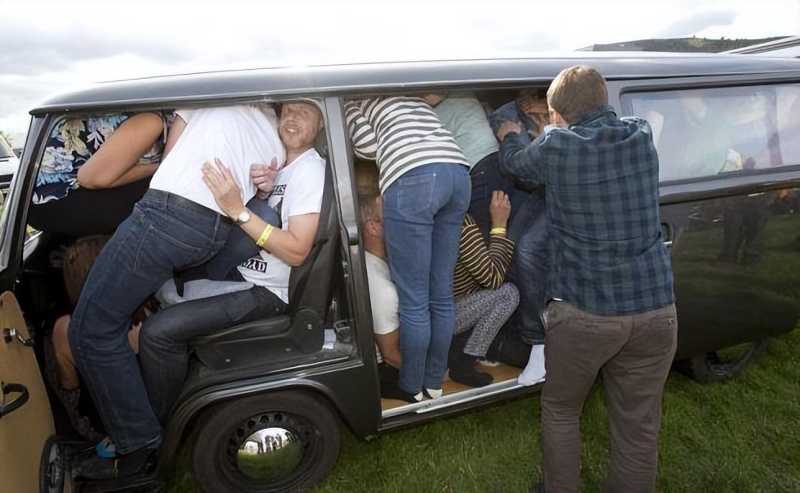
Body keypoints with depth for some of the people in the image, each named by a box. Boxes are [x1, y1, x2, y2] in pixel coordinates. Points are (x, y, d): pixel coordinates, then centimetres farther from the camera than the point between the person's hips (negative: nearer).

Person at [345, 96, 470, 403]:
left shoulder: (351, 97, 18)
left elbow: (368, 146, 6)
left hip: (412, 179, -7)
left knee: (413, 301, 3)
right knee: (442, 295, 13)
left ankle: (411, 388, 18)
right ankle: (434, 383, 26)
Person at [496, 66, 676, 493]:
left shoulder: (555, 147, -9)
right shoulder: (642, 137, 4)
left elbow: (513, 161, 12)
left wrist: (510, 135, 34)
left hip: (584, 313, -3)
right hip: (655, 311, 4)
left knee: (560, 412, 21)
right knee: (639, 428, 18)